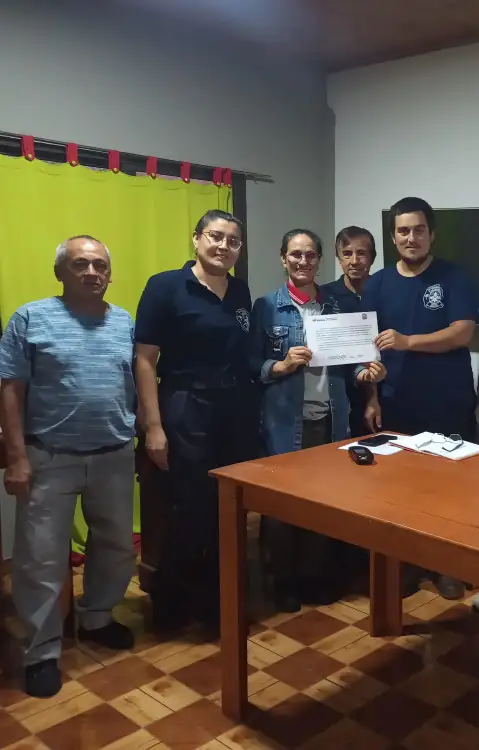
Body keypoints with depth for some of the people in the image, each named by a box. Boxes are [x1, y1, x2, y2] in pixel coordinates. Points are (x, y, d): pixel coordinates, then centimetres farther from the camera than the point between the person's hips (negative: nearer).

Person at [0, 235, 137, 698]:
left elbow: (141, 388, 13)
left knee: (116, 548, 15)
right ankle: (42, 652, 20)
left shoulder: (127, 324, 8)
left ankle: (96, 619, 38)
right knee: (41, 559, 3)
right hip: (49, 459, -4)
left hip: (115, 458, 4)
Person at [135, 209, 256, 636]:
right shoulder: (165, 287, -7)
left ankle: (216, 601, 31)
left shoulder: (241, 293, 10)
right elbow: (144, 360, -11)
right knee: (189, 512, 2)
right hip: (186, 411, -5)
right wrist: (154, 426, -15)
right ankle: (169, 606, 24)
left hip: (237, 410, 6)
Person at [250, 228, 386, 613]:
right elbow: (250, 365, -4)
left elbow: (345, 362, 12)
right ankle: (285, 584, 24)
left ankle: (322, 579, 28)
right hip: (285, 419, -3)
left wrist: (366, 372, -7)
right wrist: (283, 365, -19)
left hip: (330, 418, 4)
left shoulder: (335, 305, 9)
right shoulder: (267, 306, -2)